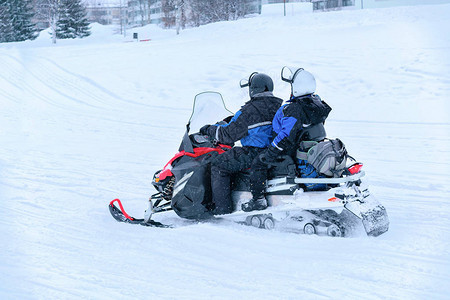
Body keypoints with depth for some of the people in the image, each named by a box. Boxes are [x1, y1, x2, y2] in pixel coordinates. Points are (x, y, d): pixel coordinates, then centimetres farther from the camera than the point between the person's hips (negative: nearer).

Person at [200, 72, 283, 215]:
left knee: (218, 164, -1)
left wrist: (210, 130, 4)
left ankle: (222, 209, -6)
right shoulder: (280, 106, 8)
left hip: (254, 153, -9)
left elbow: (229, 135, -13)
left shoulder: (250, 110, -16)